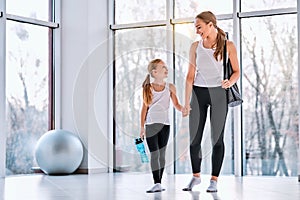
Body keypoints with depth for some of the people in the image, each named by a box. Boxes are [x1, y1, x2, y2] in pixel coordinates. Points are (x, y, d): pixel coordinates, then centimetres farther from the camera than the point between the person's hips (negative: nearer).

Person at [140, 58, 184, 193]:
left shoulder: (170, 87, 5)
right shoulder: (148, 88, 2)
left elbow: (176, 104, 4)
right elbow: (144, 108, 5)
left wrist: (182, 108, -19)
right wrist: (142, 126, 2)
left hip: (164, 124, 2)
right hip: (151, 125, -2)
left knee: (162, 154, 6)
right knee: (154, 154, -6)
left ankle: (159, 182, 13)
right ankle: (156, 184, -7)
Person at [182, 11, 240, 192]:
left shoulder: (228, 45, -1)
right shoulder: (195, 46, 6)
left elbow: (236, 71, 3)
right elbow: (190, 75, 5)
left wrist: (230, 82, -19)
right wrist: (186, 102, 0)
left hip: (218, 94, -3)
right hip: (198, 93, 3)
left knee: (217, 138, 1)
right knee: (194, 138, 4)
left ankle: (214, 179, 12)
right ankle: (196, 176, 22)